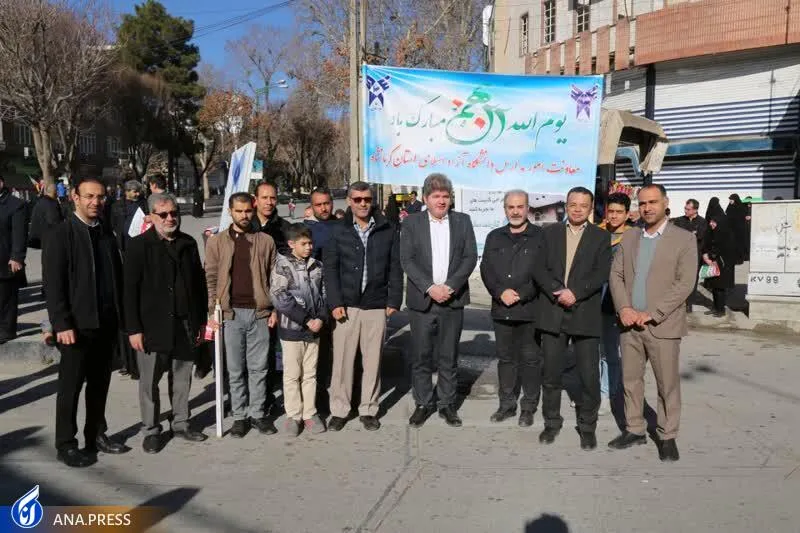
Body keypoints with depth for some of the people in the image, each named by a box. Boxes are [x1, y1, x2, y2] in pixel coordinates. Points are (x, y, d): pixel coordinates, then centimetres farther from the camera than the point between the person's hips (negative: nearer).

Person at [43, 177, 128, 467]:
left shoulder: (107, 234, 10)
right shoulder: (60, 235, -6)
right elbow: (52, 284, -11)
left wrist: (120, 316, 7)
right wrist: (62, 324, -16)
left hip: (106, 323, 5)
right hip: (77, 325, -5)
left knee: (100, 384, 13)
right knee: (70, 386, 4)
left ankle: (96, 435, 27)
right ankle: (65, 444, 16)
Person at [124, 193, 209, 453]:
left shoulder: (188, 243, 9)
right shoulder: (138, 246, -5)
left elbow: (199, 282, 12)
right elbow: (130, 290, -7)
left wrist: (201, 319, 10)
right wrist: (133, 329, -11)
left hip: (185, 325, 4)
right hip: (153, 326, -4)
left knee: (182, 377, 12)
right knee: (149, 381, 6)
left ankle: (181, 423, 27)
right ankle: (151, 430, 21)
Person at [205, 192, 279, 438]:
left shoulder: (265, 241, 7)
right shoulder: (216, 241, 5)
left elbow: (273, 278, 8)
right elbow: (210, 278, 3)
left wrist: (275, 310, 2)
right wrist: (213, 311, -5)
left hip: (260, 313, 1)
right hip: (231, 314, 0)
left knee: (258, 368, 7)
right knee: (235, 369, 7)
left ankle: (258, 413, 20)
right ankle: (240, 416, 18)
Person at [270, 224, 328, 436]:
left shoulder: (317, 266, 7)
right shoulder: (282, 266, -9)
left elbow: (322, 294, 11)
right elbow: (280, 298, -15)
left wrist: (321, 318, -6)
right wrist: (306, 320, -15)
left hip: (314, 329, 4)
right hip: (291, 330, -4)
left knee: (310, 374, 12)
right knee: (292, 374, 6)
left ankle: (309, 414, 22)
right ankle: (294, 415, 18)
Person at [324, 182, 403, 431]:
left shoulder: (388, 231, 5)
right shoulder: (338, 231, 5)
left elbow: (395, 268, 6)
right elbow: (330, 269, 2)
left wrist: (393, 301, 0)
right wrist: (335, 303, -7)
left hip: (376, 306, 0)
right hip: (346, 306, 0)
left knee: (373, 360, 6)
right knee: (342, 359, 2)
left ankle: (368, 410, 19)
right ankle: (339, 411, 15)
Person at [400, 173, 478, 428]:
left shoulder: (463, 221, 7)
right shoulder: (412, 223, 3)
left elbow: (470, 257, 0)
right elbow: (407, 260, -4)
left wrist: (450, 286, -12)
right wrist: (430, 288, -14)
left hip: (452, 300, 1)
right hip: (421, 300, -1)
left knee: (448, 357, 9)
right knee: (421, 356, 5)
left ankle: (447, 404, 21)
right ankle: (423, 404, 19)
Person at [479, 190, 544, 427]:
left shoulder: (540, 237, -1)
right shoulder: (494, 237, 12)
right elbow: (486, 270, 7)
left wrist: (521, 294, -15)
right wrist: (500, 292, -9)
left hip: (530, 309, -4)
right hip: (501, 309, 4)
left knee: (531, 359, 4)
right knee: (505, 358, 12)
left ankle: (529, 407, 16)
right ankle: (507, 404, 24)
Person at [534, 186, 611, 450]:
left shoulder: (601, 237, 7)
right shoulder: (550, 232, 11)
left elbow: (601, 273, -5)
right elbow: (541, 268, 2)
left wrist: (575, 292, -17)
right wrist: (557, 292, -13)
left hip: (585, 314, -1)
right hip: (553, 313, 1)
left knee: (589, 375, 2)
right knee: (551, 373, 8)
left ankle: (587, 426, 18)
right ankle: (552, 422, 23)